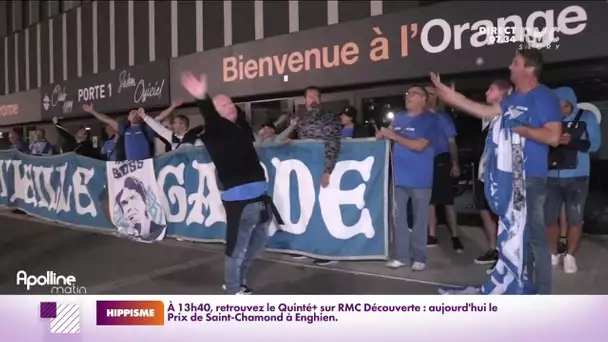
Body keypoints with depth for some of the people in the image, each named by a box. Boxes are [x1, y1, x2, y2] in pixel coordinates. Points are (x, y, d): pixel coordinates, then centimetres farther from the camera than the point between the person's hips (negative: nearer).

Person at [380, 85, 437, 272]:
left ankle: (419, 257, 15)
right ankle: (402, 255, 18)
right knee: (398, 217, 8)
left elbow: (419, 146, -18)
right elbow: (393, 141, 21)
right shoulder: (398, 118, 10)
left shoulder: (430, 119, -7)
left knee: (420, 219, 5)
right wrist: (383, 136, -2)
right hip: (399, 176, 5)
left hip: (420, 178, -5)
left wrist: (394, 136, -17)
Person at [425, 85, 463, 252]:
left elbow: (451, 141, -4)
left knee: (447, 201, 0)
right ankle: (432, 236, 20)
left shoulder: (443, 117, -2)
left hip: (441, 161, -4)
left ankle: (455, 237, 7)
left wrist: (455, 164, -10)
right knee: (429, 200, 10)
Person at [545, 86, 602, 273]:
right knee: (549, 217, 3)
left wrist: (572, 141, -19)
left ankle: (570, 257, 13)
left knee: (575, 219, 1)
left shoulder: (586, 117, 2)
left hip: (576, 177, -1)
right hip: (551, 177, 2)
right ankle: (553, 254, 17)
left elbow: (595, 143, -5)